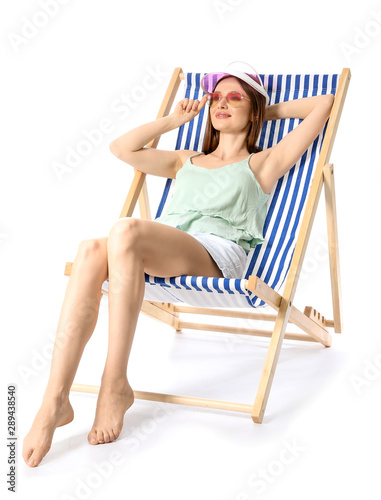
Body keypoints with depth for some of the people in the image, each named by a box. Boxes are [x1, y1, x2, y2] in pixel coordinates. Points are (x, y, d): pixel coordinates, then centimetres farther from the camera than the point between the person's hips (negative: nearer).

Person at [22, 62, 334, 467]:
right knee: (90, 251, -32)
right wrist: (174, 120, 35)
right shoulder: (185, 161, 37)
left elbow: (324, 103, 20)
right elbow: (122, 147, 30)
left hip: (213, 258, -4)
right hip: (159, 255, 4)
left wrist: (271, 111, 32)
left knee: (125, 230, -36)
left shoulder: (261, 164, 22)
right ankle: (55, 400, -38)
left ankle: (116, 385, -30)